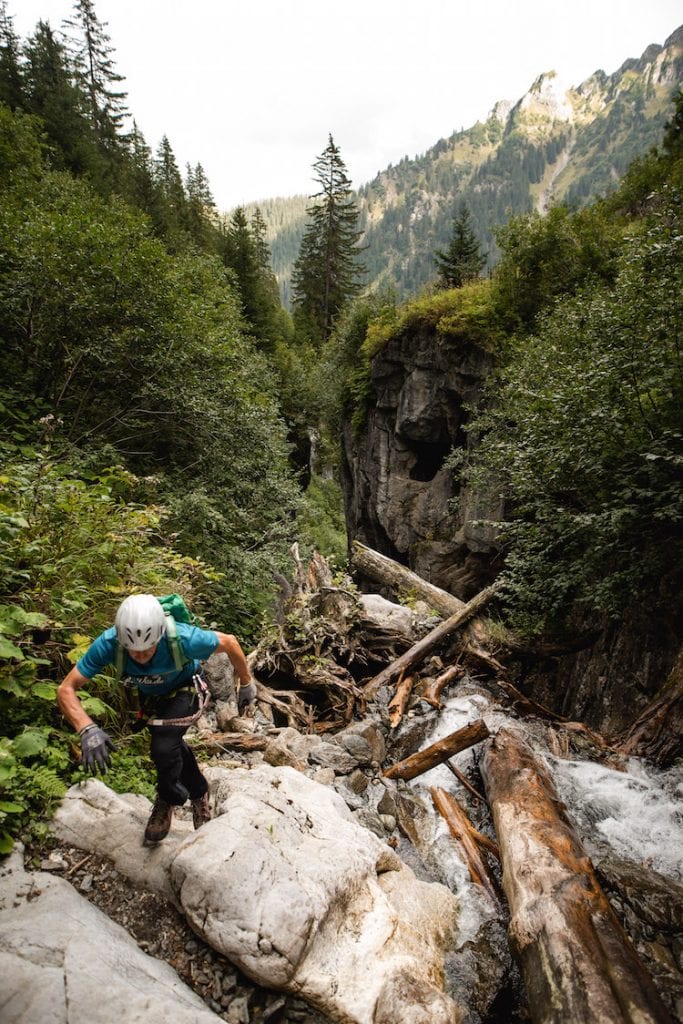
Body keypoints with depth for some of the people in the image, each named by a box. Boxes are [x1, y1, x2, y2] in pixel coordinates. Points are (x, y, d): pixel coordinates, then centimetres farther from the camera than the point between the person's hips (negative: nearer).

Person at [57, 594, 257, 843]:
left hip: (182, 689, -4)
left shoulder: (182, 638, -42)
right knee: (171, 743, 17)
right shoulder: (107, 643, -36)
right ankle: (199, 793, 44)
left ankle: (166, 802, 11)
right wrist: (87, 729, -48)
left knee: (164, 748, -21)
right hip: (150, 693, 4)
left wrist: (246, 684, -12)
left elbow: (229, 642, -25)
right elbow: (66, 688, -31)